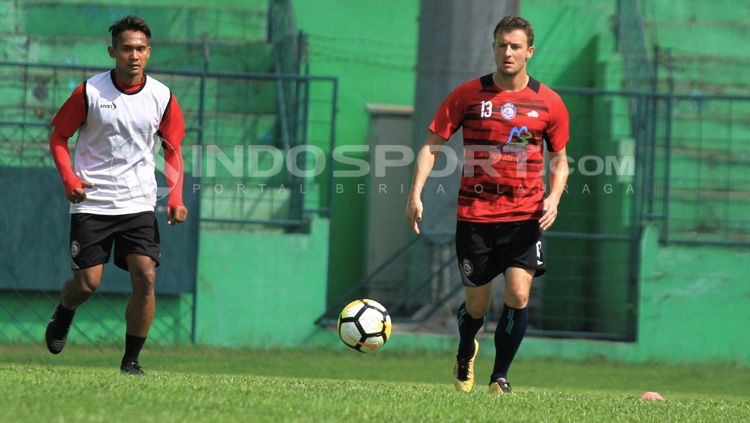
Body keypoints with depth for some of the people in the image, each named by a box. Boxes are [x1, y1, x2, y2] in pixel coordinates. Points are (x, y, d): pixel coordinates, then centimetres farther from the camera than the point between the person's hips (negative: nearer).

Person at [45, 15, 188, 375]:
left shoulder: (162, 97, 0)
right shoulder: (89, 92, -6)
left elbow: (173, 150, 10)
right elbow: (58, 137, 4)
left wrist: (176, 199, -3)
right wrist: (69, 179, -12)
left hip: (138, 204, 2)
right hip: (91, 203, -2)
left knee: (145, 277, -14)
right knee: (87, 283, -4)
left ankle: (131, 360, 0)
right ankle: (63, 314, 33)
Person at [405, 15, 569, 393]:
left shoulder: (548, 103, 3)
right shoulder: (468, 95, 0)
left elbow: (559, 159, 13)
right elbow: (432, 143, 2)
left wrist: (553, 198, -5)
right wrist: (416, 194, -9)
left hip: (524, 216, 0)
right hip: (475, 215, 0)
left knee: (518, 295, -15)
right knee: (477, 304, 5)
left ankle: (500, 376, 3)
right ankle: (465, 356, 38)